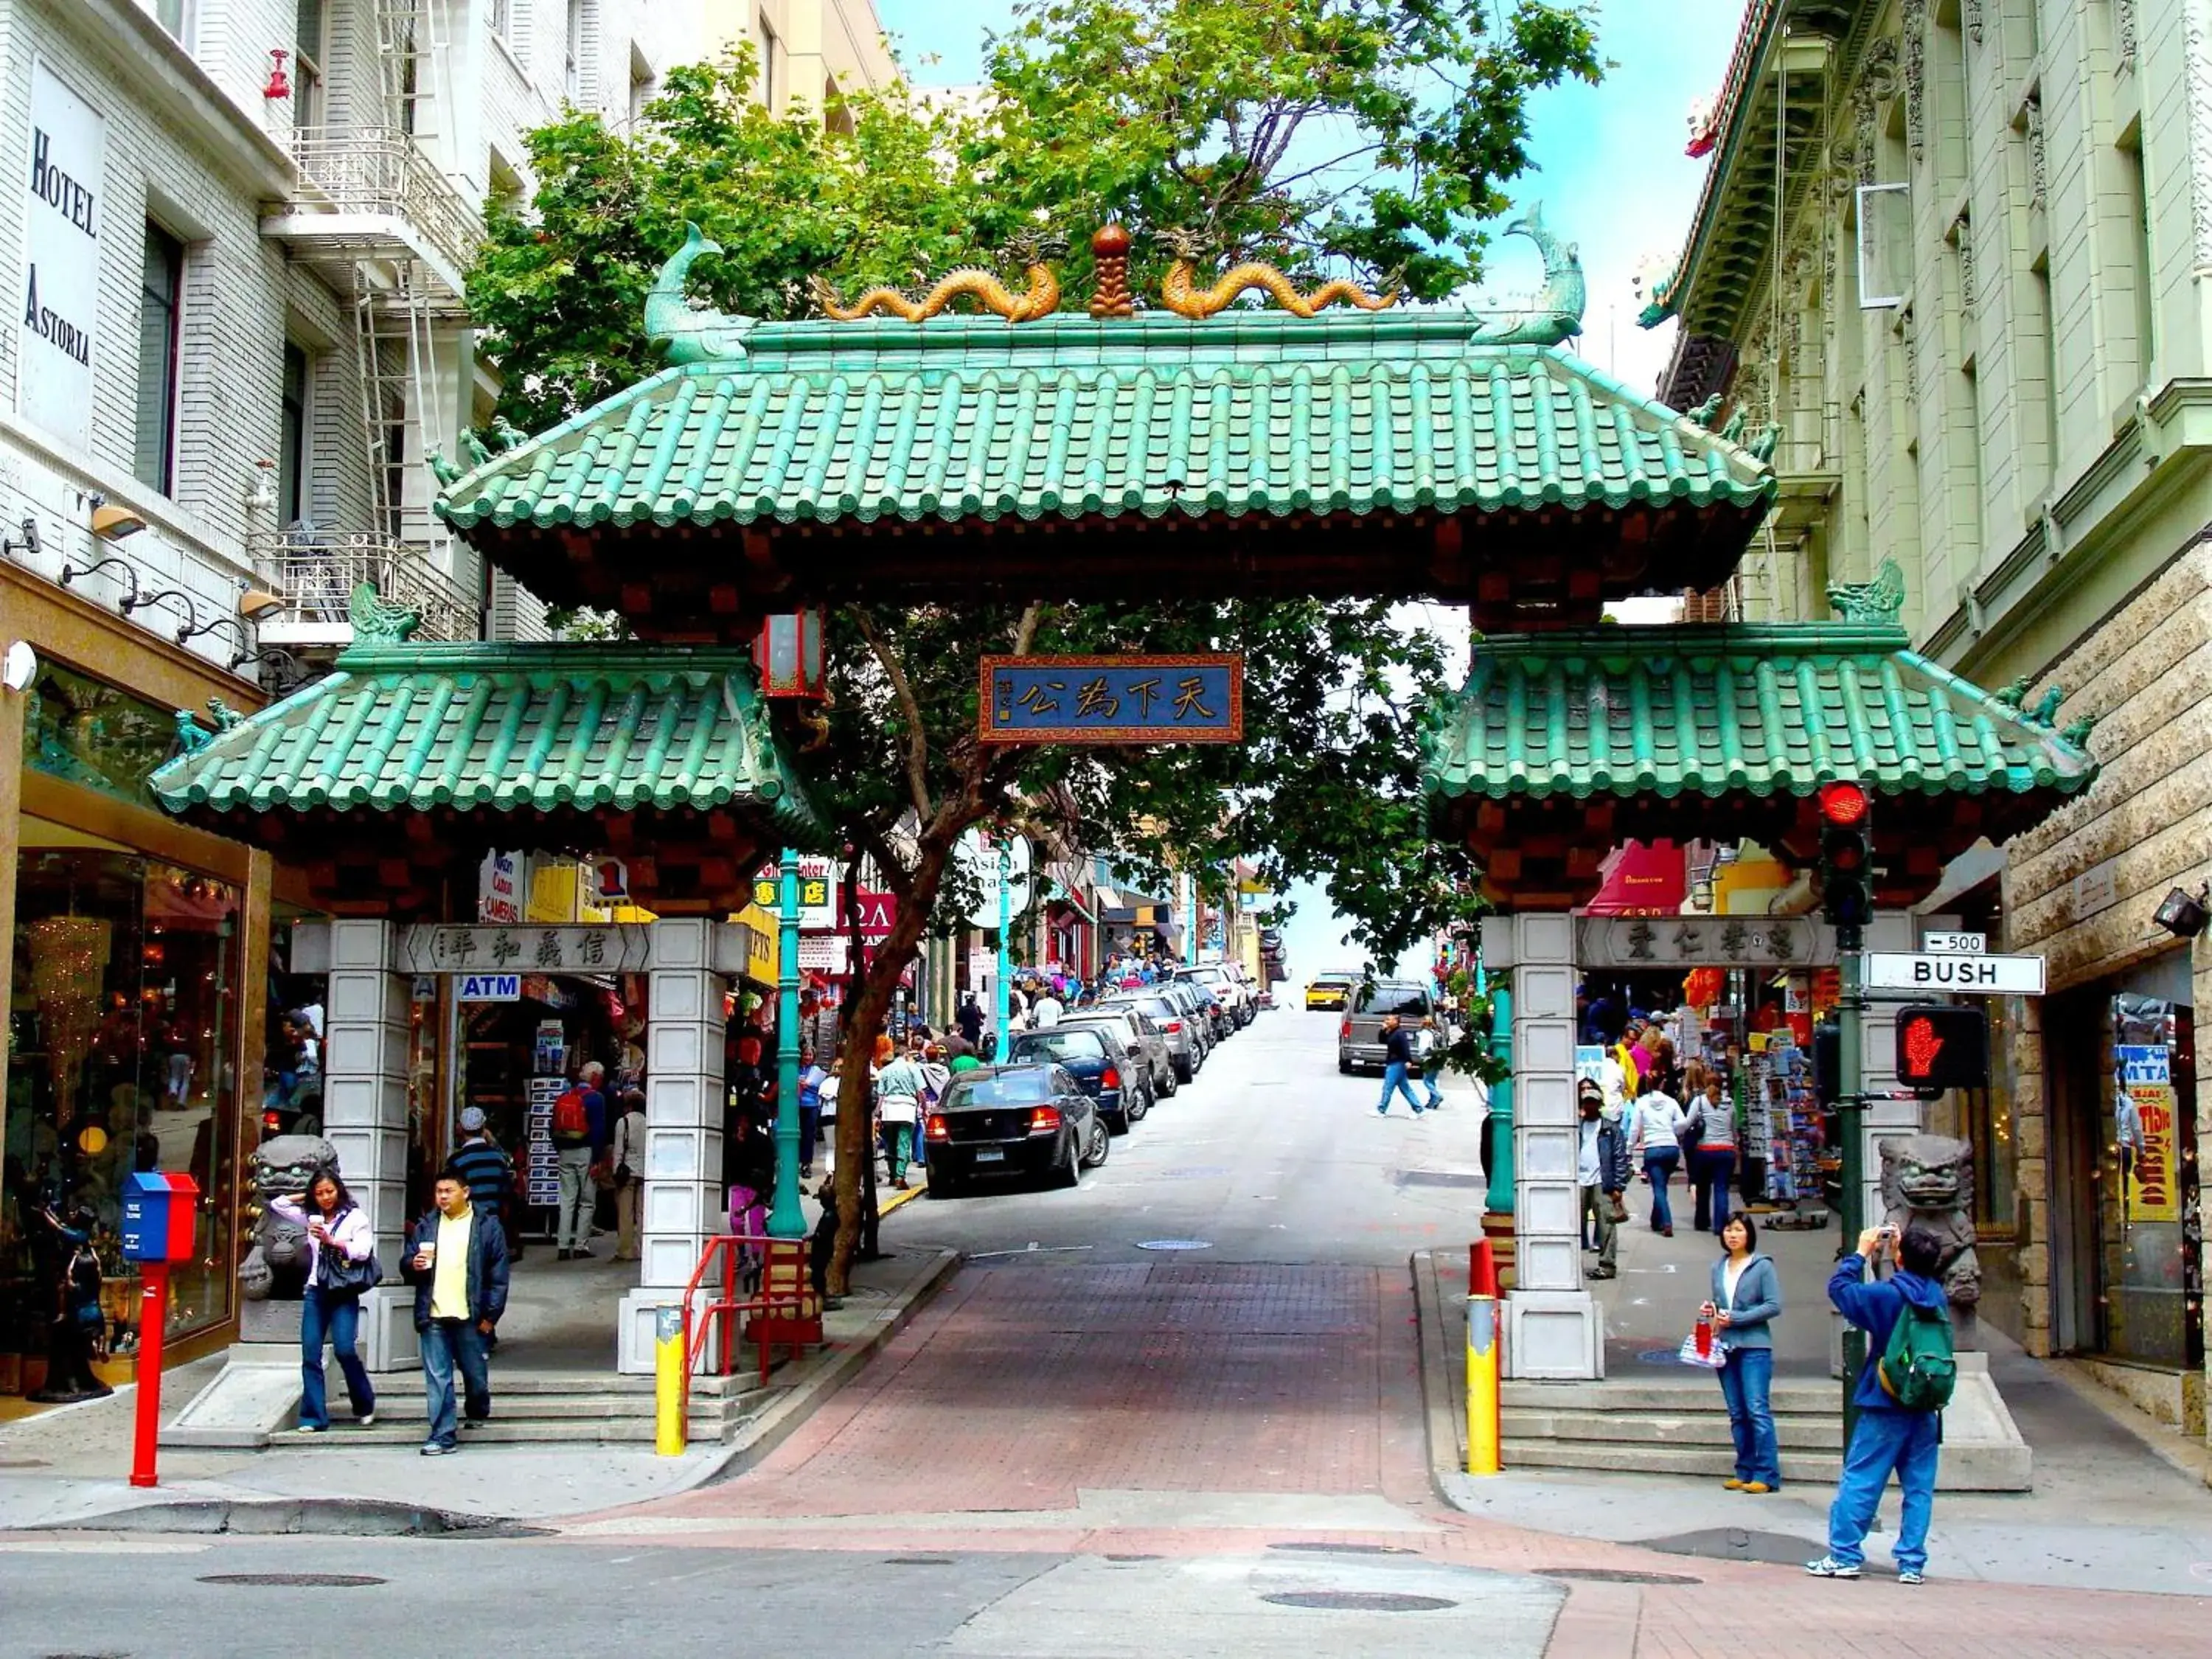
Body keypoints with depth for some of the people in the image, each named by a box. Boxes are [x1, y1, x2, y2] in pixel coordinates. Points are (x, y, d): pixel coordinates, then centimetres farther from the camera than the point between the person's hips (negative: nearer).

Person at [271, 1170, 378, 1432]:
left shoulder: (355, 1217, 0)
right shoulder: (311, 1217, 13)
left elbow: (362, 1251, -11)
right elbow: (277, 1205, 18)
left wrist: (330, 1240, -17)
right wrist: (304, 1197, 12)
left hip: (344, 1293, -5)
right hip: (315, 1292, 5)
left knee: (344, 1350, -15)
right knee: (310, 1355, -2)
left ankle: (365, 1406, 6)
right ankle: (314, 1418, 2)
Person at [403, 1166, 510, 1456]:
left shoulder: (487, 1226, 0)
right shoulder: (425, 1227, 11)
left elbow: (498, 1275, -1)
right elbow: (407, 1265, 19)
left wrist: (490, 1315, -7)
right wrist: (414, 1265, -6)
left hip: (469, 1316, -2)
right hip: (433, 1316, 2)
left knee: (475, 1373, 11)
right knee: (437, 1378, -1)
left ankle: (477, 1413, 39)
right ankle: (442, 1437, 1)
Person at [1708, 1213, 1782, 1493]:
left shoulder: (1762, 1266, -3)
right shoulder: (1718, 1268, 14)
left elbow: (1774, 1305, -9)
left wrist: (1735, 1319, -13)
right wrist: (1712, 1310, 4)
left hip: (1754, 1346, -6)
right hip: (1725, 1347, 6)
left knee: (1758, 1411, -11)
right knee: (1737, 1414, 7)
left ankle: (1767, 1475, -10)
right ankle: (1745, 1472, 12)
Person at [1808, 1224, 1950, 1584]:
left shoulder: (1886, 1295, -14)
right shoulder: (1937, 1295, 2)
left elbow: (1839, 1288, -3)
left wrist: (1861, 1253, 4)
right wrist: (1904, 1250, 18)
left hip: (1885, 1407, -5)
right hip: (1926, 1409, 5)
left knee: (1860, 1481, 0)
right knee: (1919, 1486, 6)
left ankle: (1845, 1555, 1)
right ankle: (1912, 1563, 6)